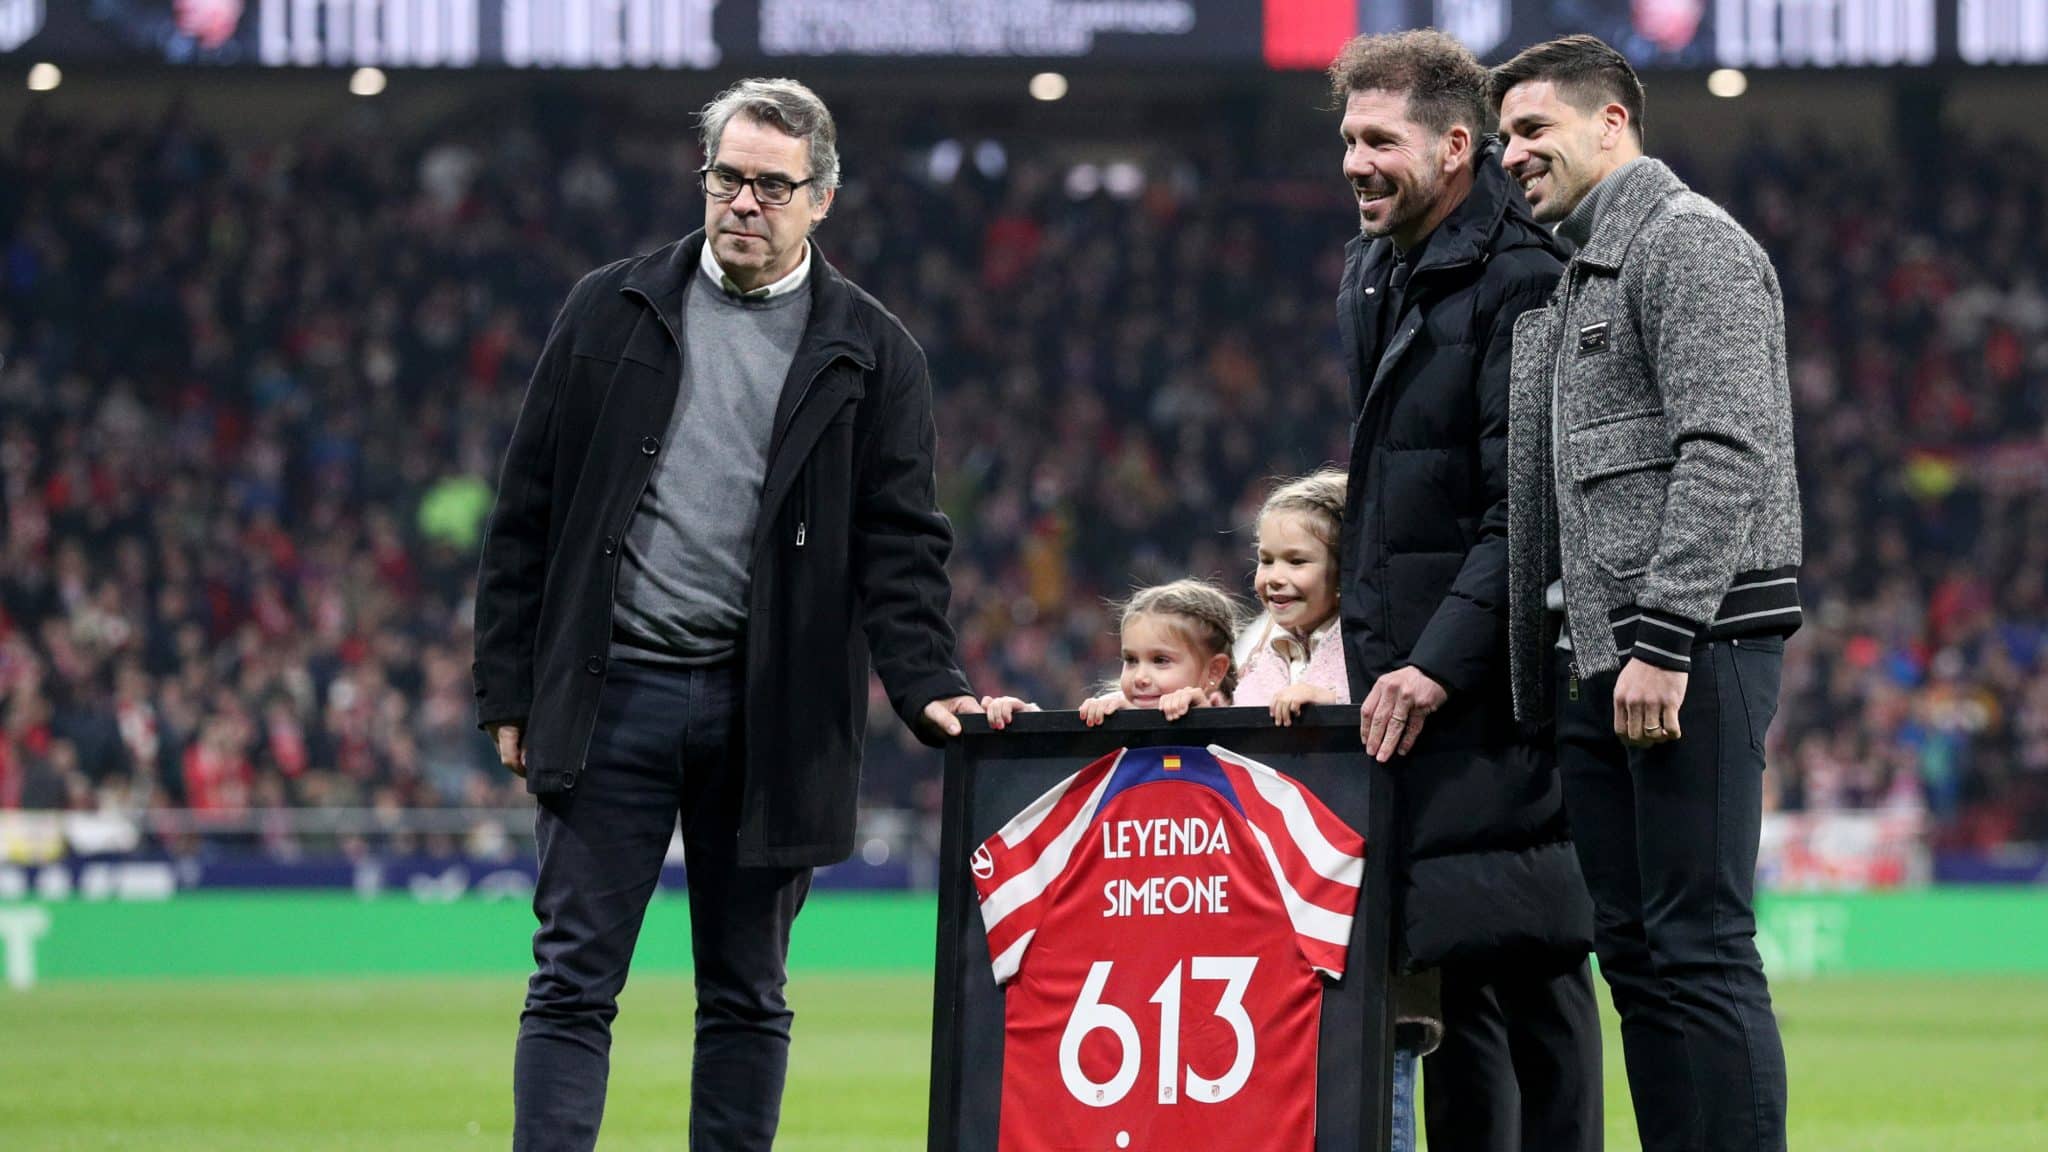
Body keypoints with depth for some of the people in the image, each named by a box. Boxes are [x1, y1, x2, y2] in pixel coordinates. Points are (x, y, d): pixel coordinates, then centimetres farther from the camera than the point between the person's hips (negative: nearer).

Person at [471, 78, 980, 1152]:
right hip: (612, 698, 0)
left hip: (767, 715, 0)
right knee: (572, 986, -5)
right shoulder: (612, 312, 6)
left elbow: (899, 545, 2)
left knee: (747, 1001, 8)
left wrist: (927, 687, -13)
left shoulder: (870, 355, 5)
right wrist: (508, 689, 2)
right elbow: (528, 510, 6)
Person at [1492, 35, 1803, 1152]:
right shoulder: (1580, 281, 24)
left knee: (1699, 944, -12)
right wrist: (1533, 675, 18)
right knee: (1635, 950, 7)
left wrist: (1664, 641, -22)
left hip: (1694, 644, -10)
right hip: (1601, 660, 10)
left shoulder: (1688, 241, -6)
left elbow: (1726, 451, -16)